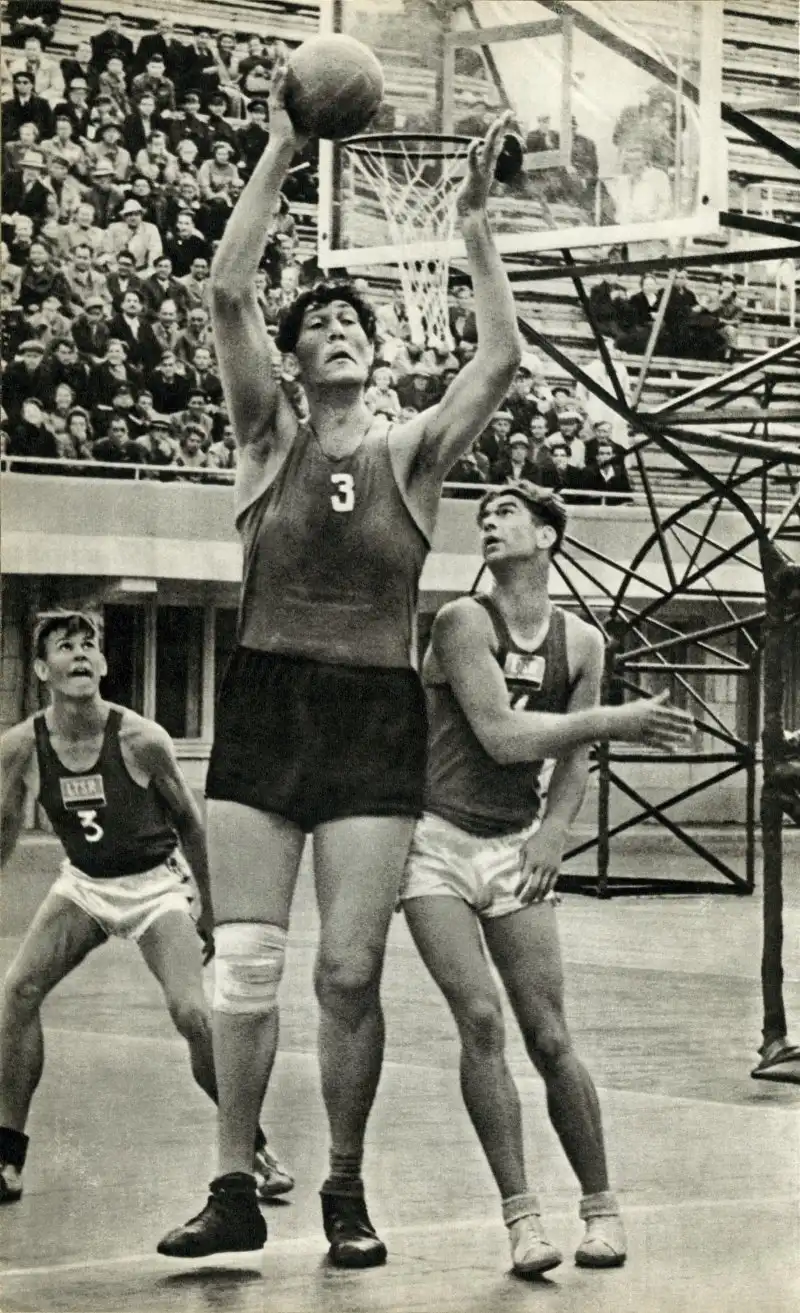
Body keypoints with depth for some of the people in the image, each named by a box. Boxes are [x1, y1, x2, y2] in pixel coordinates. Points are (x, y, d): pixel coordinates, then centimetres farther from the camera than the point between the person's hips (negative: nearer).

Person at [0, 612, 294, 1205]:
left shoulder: (142, 740, -20)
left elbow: (189, 820, -5)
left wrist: (210, 910, 1)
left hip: (155, 883, -3)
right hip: (82, 883, 3)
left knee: (193, 1014, -19)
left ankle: (255, 1147, 1)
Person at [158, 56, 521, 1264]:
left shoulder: (411, 452, 4)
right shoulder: (271, 438, 4)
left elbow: (501, 358, -10)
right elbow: (228, 293, -8)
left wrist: (474, 223, -11)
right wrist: (280, 153, -12)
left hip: (376, 721, -1)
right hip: (263, 709, 1)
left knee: (350, 970, -3)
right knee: (245, 963, -1)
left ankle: (347, 1193, 10)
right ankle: (235, 1192, 8)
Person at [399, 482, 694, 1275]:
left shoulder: (580, 643, 4)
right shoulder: (463, 623, -10)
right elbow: (502, 737, -17)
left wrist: (553, 830, 0)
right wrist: (615, 721, -14)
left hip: (516, 848, 3)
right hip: (437, 842, -3)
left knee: (550, 1039, -2)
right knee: (480, 1021, -15)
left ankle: (601, 1206, 13)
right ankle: (521, 1217, -10)